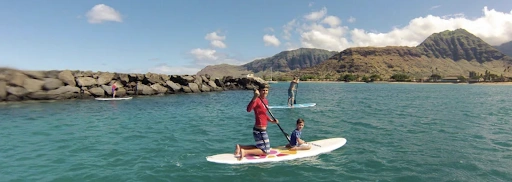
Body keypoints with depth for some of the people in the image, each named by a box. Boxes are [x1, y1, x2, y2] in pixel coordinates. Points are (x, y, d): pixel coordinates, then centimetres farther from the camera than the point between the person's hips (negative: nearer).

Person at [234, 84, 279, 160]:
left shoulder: (266, 101, 12)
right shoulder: (257, 100, -17)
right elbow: (249, 109, -37)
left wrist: (272, 121, 14)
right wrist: (254, 97, -47)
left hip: (262, 130, 9)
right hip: (260, 130, -9)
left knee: (260, 147, 24)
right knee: (265, 151, -1)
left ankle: (240, 147, 19)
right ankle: (245, 152, -4)